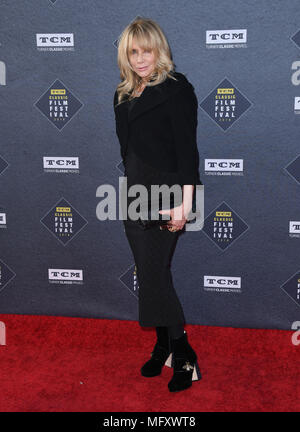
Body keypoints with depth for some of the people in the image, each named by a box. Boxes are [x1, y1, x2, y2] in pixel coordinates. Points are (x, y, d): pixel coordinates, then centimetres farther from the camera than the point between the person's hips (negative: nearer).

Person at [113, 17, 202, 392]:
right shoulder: (123, 95, 15)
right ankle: (163, 347, 24)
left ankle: (185, 359, 5)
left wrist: (184, 202, -20)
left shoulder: (176, 88, -6)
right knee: (152, 274, 11)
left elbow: (187, 149, -13)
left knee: (154, 276, -9)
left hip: (165, 192, -7)